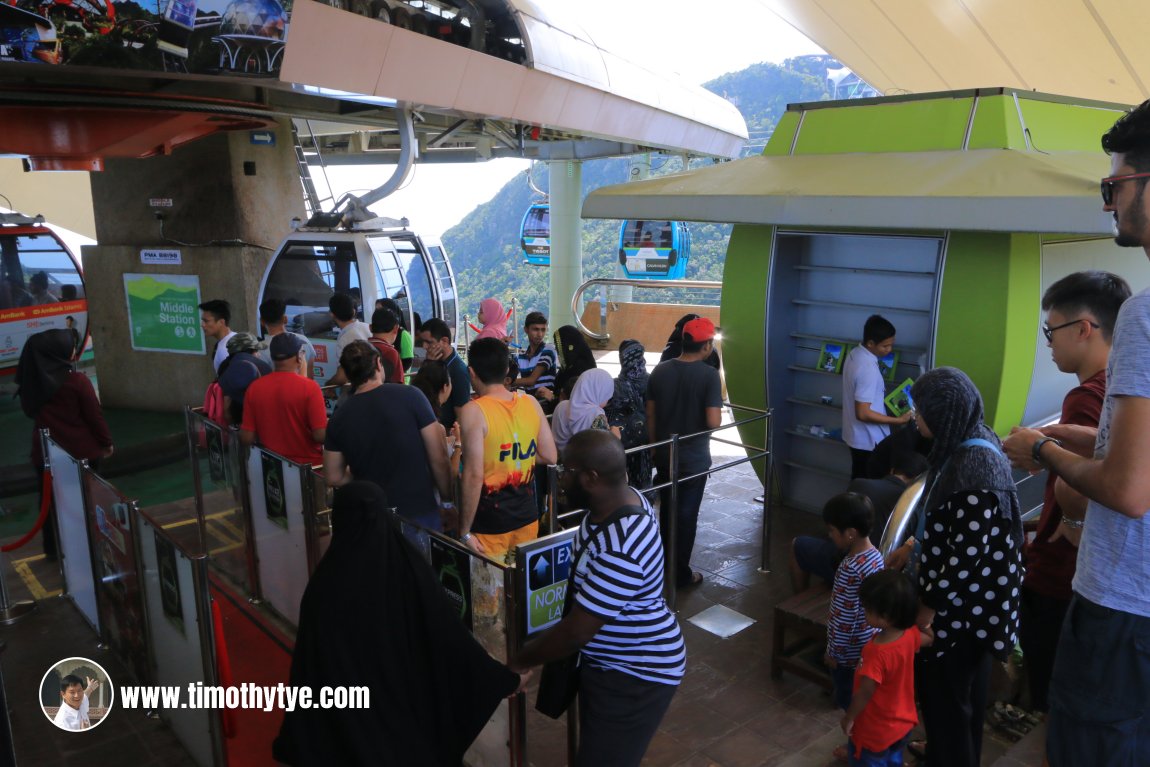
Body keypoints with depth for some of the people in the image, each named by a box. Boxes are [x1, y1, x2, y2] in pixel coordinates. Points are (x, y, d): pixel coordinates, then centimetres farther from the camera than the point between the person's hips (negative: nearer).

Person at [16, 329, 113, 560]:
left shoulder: (32, 383, -3)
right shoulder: (77, 381, -17)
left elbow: (30, 411, 13)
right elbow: (95, 415, -11)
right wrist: (106, 442, 0)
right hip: (81, 450, -4)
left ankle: (55, 548, 25)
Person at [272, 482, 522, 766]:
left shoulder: (325, 584, -20)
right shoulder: (409, 568, -17)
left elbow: (309, 668, -15)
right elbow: (453, 637, -12)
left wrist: (298, 739, -3)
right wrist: (505, 677, 0)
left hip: (349, 723, -1)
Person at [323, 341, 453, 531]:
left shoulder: (338, 419, -4)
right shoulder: (410, 396, -12)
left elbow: (334, 478, 5)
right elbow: (438, 460, -11)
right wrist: (448, 500, 2)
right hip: (421, 513, -2)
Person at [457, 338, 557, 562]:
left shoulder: (473, 411, -17)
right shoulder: (530, 402, -1)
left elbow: (474, 476, -20)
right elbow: (550, 457, 5)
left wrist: (464, 531, -13)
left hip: (490, 523, -5)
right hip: (527, 516, 5)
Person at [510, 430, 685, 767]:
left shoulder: (621, 550, -36)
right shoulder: (615, 501, -5)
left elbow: (575, 632, -27)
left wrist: (519, 662, -14)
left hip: (636, 677, -9)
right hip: (607, 663, 10)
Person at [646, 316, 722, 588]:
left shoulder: (660, 370, -2)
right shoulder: (709, 374, -18)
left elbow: (650, 415, 2)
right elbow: (713, 422, -23)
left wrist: (655, 447, 14)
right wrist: (719, 404, -2)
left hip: (664, 453, 5)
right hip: (693, 457, -5)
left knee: (666, 510, 21)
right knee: (686, 515, 8)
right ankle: (681, 573, 19)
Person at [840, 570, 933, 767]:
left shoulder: (877, 653, -36)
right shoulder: (910, 634, -14)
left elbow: (865, 693, -28)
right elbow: (930, 639, 10)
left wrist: (849, 718, -15)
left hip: (876, 731, -7)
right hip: (902, 723, 7)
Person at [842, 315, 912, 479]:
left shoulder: (855, 354, 0)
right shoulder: (868, 369, -29)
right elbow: (863, 413, -28)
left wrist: (887, 400, 13)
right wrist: (898, 420, -21)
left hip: (856, 434, 9)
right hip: (868, 439, -9)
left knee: (859, 479, 22)